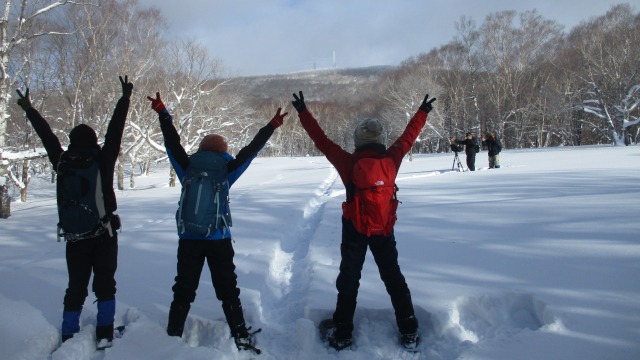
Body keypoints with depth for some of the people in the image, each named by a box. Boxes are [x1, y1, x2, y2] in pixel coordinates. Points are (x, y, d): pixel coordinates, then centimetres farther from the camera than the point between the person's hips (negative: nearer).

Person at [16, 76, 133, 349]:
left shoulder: (62, 163, -2)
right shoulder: (102, 161, -9)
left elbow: (47, 136, 9)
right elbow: (115, 131, -6)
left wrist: (29, 109, 23)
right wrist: (125, 98, 0)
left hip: (74, 238, 3)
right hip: (104, 234, -2)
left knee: (76, 287, 14)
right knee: (105, 284, 9)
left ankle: (69, 337, 14)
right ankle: (104, 334, 4)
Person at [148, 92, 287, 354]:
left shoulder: (187, 171, -3)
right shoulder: (225, 174, -7)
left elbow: (173, 144, 2)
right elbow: (249, 152, -4)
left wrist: (162, 113, 8)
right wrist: (271, 127, 1)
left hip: (189, 241, 1)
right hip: (219, 242, -1)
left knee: (183, 292, 12)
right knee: (228, 292, 9)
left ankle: (172, 338, 17)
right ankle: (242, 339, 12)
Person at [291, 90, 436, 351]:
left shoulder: (349, 163, -14)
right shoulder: (391, 159, -10)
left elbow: (322, 141, -7)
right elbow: (409, 136, 5)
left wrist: (303, 112, 3)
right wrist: (423, 112, 21)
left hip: (354, 229, -1)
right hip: (384, 228, 2)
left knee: (349, 280, 12)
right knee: (394, 278, 15)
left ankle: (342, 333, 18)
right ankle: (409, 332, 17)